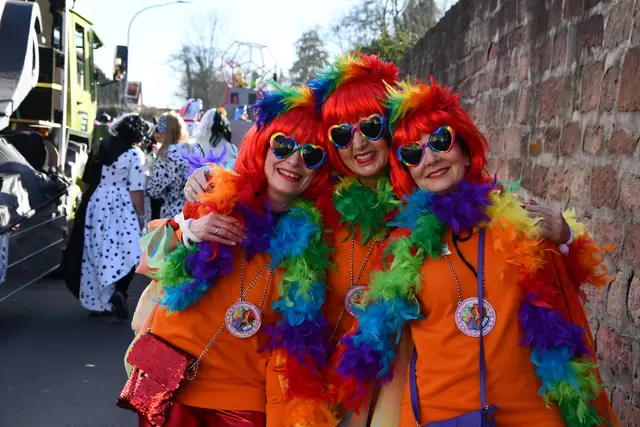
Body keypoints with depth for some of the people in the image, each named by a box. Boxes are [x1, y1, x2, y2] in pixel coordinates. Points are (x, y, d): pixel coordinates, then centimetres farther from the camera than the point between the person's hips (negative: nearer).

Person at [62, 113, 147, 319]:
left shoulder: (101, 147, 8)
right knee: (121, 250, 0)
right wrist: (140, 215, -5)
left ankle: (96, 301, 16)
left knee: (95, 251, 10)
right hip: (120, 207, -6)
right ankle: (117, 291, -22)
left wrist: (86, 201, 23)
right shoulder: (134, 154, -9)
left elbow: (87, 180, 13)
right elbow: (136, 190, -12)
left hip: (95, 204, 6)